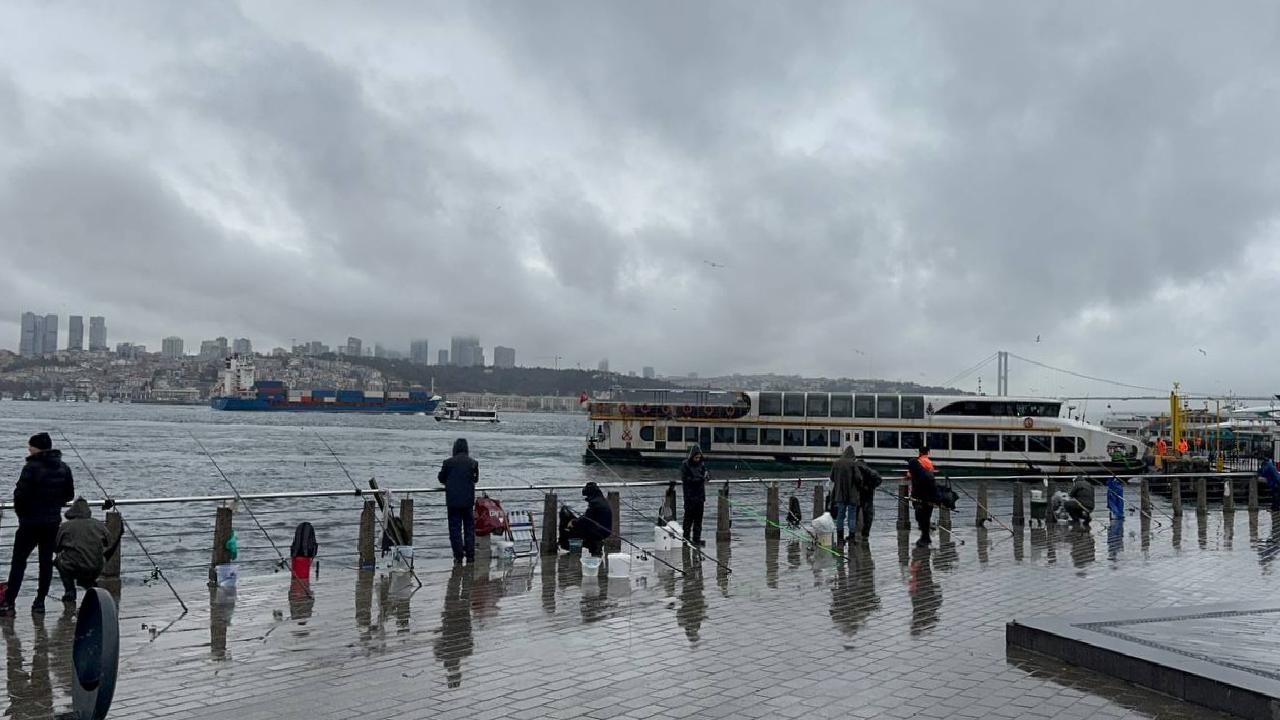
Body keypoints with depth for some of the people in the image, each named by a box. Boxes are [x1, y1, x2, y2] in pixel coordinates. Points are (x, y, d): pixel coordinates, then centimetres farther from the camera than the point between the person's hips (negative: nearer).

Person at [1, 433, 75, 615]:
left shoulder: (32, 467, -15)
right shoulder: (64, 468, 4)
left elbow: (20, 494, -15)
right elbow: (69, 495, 9)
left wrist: (21, 513, 1)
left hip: (30, 522, -5)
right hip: (53, 522, 5)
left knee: (19, 560, 4)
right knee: (46, 561, 9)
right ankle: (40, 601, 11)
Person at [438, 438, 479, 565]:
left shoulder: (448, 462, -6)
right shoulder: (473, 463, -2)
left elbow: (441, 478, 6)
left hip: (453, 501, -1)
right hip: (468, 500, 2)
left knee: (455, 528, 5)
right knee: (469, 527, 11)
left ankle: (458, 556, 3)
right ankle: (470, 555, 11)